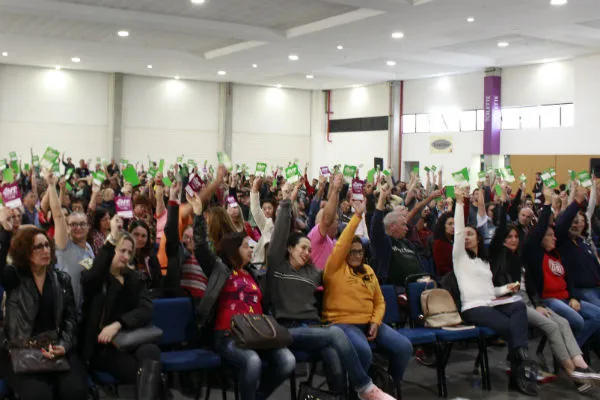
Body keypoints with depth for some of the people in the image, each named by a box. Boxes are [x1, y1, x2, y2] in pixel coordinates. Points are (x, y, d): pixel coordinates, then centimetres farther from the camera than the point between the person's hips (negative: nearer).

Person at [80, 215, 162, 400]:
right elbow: (92, 278, -21)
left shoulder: (135, 278, 16)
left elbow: (146, 310, -1)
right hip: (102, 345, -3)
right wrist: (112, 238, -25)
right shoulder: (92, 276, 6)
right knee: (147, 374, -32)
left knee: (151, 351, -34)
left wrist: (117, 325, -19)